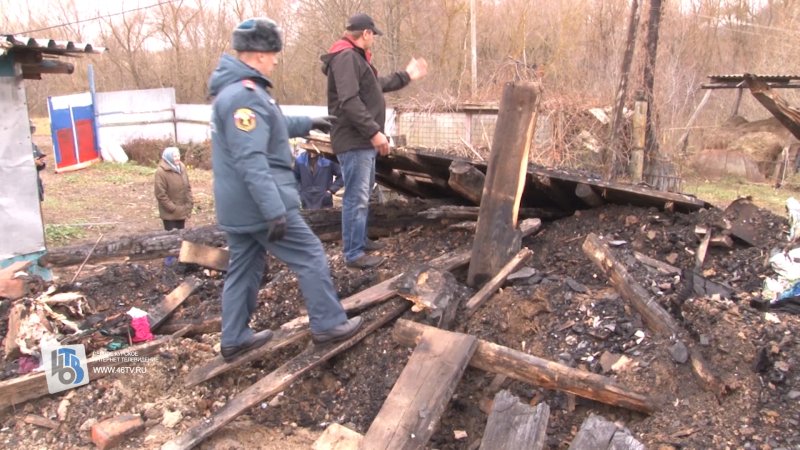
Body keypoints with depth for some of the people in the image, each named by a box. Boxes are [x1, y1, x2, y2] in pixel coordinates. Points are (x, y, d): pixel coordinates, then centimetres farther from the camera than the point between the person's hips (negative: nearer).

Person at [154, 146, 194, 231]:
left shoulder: (182, 168, 4)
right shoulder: (161, 172, -16)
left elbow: (187, 187, 11)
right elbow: (161, 195, -17)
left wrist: (190, 204, 2)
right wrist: (173, 208, -17)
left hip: (182, 211, 6)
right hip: (170, 213, -6)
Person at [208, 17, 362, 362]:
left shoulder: (233, 89, 14)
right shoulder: (244, 95, -21)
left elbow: (269, 127, 31)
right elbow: (251, 161, -28)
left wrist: (307, 124, 33)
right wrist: (275, 210, -30)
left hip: (237, 206, 10)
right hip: (260, 205, -10)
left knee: (243, 268, 16)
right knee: (311, 257, 1)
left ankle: (234, 339, 24)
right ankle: (328, 326, 11)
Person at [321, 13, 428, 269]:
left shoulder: (357, 57, 20)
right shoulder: (346, 57, -16)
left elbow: (378, 85, 32)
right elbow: (349, 102, -26)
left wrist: (406, 76, 33)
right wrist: (374, 132, -25)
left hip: (363, 141, 11)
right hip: (354, 142, -11)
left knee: (362, 195, 20)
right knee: (356, 198, -8)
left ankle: (360, 240, 32)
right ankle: (353, 254, -2)